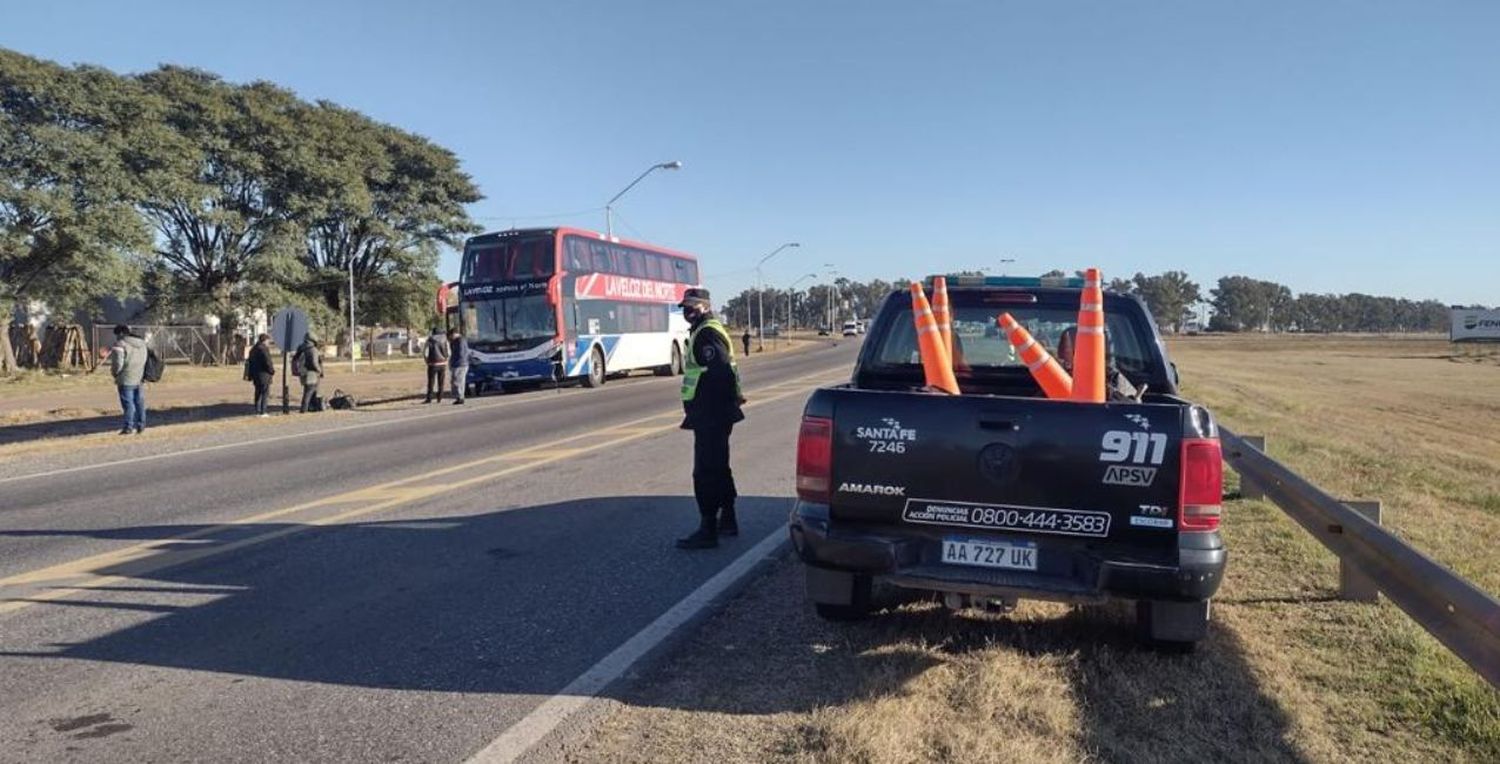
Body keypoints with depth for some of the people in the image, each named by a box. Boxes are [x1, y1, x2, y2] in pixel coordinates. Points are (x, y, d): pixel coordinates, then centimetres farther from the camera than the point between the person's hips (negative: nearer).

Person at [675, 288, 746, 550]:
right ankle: (727, 521, 29)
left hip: (710, 417, -11)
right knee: (718, 468, 19)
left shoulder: (707, 333, -15)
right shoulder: (703, 331, 18)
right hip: (714, 415, 11)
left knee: (706, 473, -7)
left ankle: (708, 530, -3)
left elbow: (720, 371, -27)